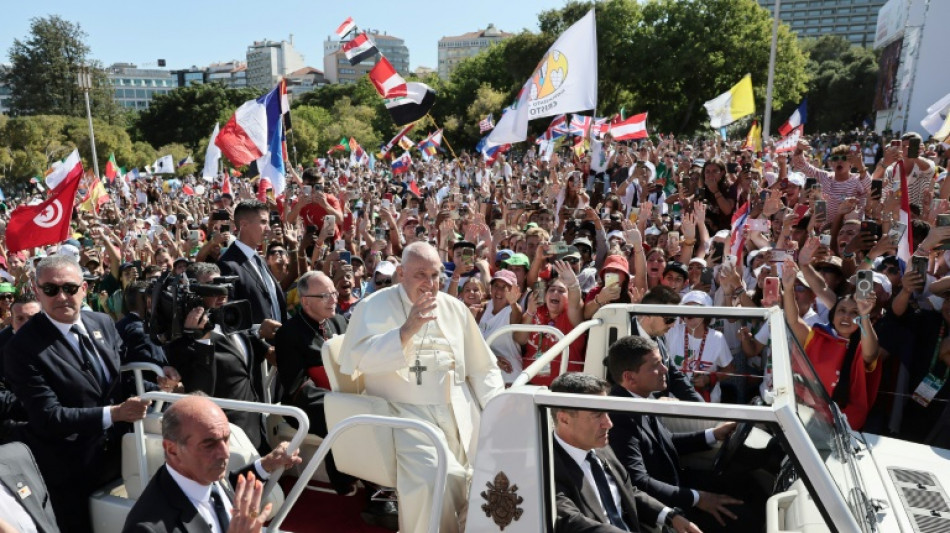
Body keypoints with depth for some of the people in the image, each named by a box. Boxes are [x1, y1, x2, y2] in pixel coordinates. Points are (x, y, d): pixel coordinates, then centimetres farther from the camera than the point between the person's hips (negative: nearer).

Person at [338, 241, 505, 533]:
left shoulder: (455, 308, 12)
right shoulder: (375, 307, -1)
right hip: (404, 413, -5)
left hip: (458, 411, 5)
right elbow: (357, 359, -17)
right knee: (435, 477, -26)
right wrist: (406, 330, -24)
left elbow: (482, 367, 15)